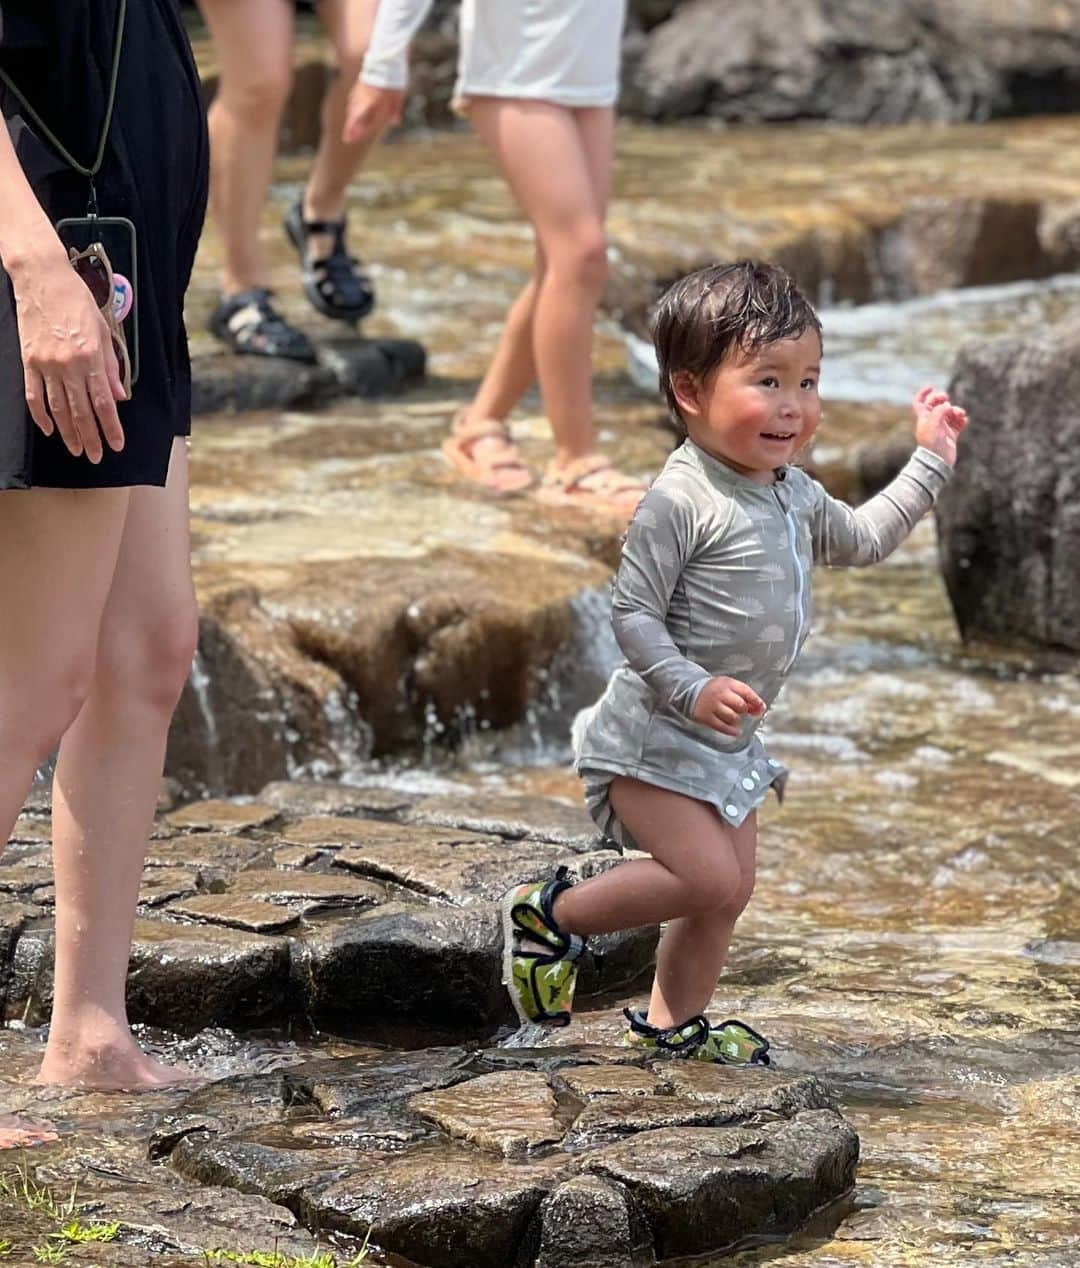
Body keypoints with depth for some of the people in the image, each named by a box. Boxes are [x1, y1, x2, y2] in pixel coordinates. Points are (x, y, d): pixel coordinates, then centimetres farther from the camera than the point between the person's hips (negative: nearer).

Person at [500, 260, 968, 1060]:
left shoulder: (793, 495, 7)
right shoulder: (684, 501, -21)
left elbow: (862, 540, 26)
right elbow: (633, 612, -20)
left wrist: (931, 462, 22)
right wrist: (693, 688, -31)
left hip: (728, 742, 9)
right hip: (655, 740, -9)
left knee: (730, 888, 14)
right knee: (711, 879, -17)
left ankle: (673, 1021, 33)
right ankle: (552, 915, 0)